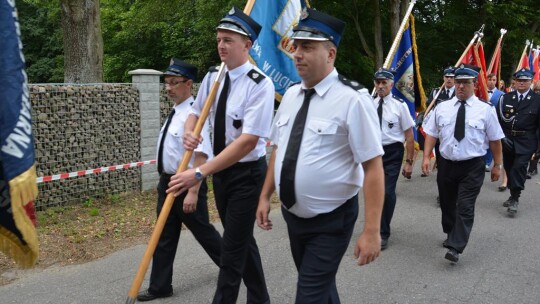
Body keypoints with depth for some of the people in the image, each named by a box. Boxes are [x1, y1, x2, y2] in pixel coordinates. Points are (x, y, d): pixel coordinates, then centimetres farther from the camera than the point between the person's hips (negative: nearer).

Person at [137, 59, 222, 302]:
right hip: (167, 181, 8)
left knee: (202, 231, 10)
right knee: (165, 236, 13)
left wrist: (193, 192, -30)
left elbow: (201, 155, -26)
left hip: (187, 183, -8)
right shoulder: (175, 112, 9)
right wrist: (165, 182, 19)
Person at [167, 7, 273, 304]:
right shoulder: (212, 77, 1)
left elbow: (248, 141, -27)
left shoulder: (259, 84, -20)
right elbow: (195, 112, 16)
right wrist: (189, 132, -10)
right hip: (220, 171, 7)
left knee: (232, 249, -2)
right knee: (242, 239, 20)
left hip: (246, 174, -7)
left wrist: (199, 173, -31)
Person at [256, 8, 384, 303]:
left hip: (331, 221, -6)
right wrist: (265, 196, 9)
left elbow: (373, 167, -20)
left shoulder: (352, 99, -18)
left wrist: (371, 231, -22)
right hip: (293, 215, 6)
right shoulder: (290, 95, 2)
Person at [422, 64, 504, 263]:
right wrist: (426, 157, -4)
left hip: (472, 167, -3)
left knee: (465, 208, -9)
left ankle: (455, 248, -6)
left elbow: (495, 140, 0)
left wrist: (497, 165, 3)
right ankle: (451, 235, 40)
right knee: (447, 204, 17)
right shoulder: (442, 108, 2)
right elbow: (431, 133, 5)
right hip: (446, 164, 4)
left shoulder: (485, 110, -5)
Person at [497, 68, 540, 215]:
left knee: (519, 167, -12)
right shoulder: (506, 98, 5)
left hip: (525, 143, -3)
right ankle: (513, 196, 28)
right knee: (509, 168, 12)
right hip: (507, 140, 3)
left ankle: (514, 200, -4)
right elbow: (498, 118, 3)